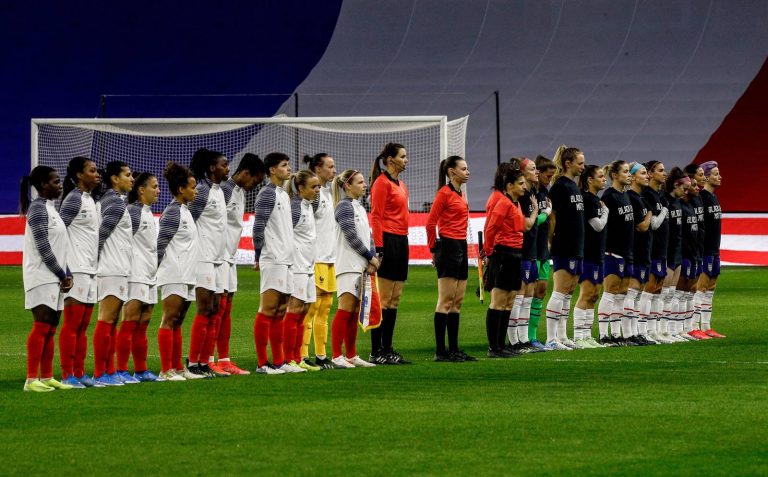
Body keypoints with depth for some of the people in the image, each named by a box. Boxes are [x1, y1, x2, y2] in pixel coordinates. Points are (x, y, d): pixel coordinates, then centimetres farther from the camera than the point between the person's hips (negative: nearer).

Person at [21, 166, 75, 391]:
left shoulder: (50, 208, 18)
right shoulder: (38, 209, -11)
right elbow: (43, 247, -16)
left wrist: (66, 274, 8)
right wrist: (62, 274, -11)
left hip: (55, 279, 9)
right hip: (42, 278, -9)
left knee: (50, 329, 9)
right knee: (41, 326, -13)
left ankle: (47, 377, 11)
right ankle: (32, 379, -15)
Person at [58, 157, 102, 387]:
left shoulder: (90, 200, 16)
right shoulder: (74, 199, -10)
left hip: (90, 270, 9)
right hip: (76, 270, -9)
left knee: (82, 327, 9)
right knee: (72, 325, -7)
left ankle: (80, 374, 12)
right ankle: (67, 375, -5)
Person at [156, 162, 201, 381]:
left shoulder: (185, 211, 16)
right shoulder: (172, 213, -12)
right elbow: (161, 244, -14)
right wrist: (157, 270, -10)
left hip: (186, 276, 9)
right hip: (173, 276, -9)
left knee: (177, 322, 11)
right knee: (169, 320, -8)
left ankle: (178, 368, 15)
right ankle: (166, 370, -9)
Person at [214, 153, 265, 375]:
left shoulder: (241, 192, 16)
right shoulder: (224, 190, -14)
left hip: (230, 257, 9)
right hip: (218, 256, -9)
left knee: (226, 309, 8)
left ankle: (224, 360, 10)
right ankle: (208, 360, -8)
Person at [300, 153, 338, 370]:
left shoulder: (328, 192, 16)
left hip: (329, 257, 9)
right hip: (315, 259, -9)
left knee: (325, 308, 10)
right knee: (312, 307, -9)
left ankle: (321, 356, 13)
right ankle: (302, 356, -9)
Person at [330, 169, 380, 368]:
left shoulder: (360, 208, 19)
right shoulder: (344, 206, -9)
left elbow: (368, 236, 17)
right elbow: (351, 236, -15)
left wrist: (372, 258, 0)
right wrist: (370, 257, -7)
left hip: (361, 266, 9)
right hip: (348, 266, -9)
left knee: (354, 311, 10)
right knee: (345, 309, -11)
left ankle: (351, 356, 14)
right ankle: (337, 357, -12)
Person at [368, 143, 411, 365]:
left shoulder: (401, 185, 18)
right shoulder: (382, 182, -9)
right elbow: (376, 217, -14)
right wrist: (379, 247, -19)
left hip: (401, 241, 9)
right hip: (388, 240, -9)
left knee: (395, 299, 9)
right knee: (384, 300, -8)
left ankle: (387, 349, 12)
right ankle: (376, 352, -7)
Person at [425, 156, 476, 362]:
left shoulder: (460, 193, 17)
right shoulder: (444, 193, -10)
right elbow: (430, 222, -13)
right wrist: (434, 249, -6)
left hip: (461, 247, 9)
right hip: (448, 246, -9)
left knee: (458, 301, 9)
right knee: (446, 300, -9)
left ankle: (454, 349, 13)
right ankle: (440, 351, -9)